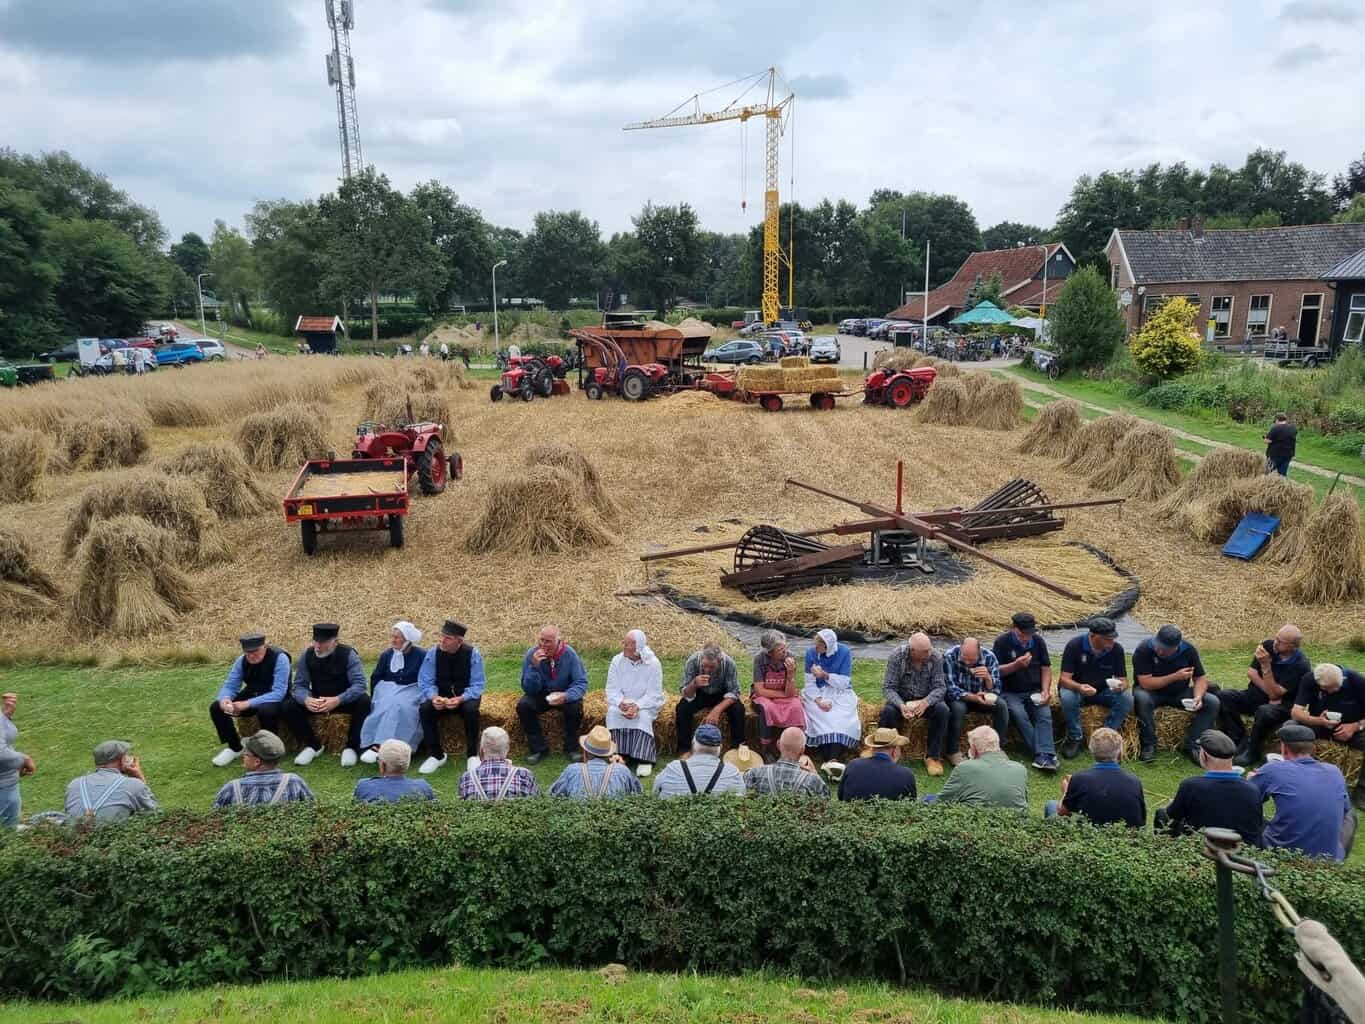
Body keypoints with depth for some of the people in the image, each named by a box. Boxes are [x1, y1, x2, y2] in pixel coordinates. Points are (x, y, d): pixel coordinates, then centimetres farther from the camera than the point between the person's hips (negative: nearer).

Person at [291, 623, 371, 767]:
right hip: (316, 701, 3)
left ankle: (351, 747, -14)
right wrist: (306, 699, -34)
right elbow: (299, 685, -10)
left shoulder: (348, 654, -18)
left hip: (344, 700, -3)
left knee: (364, 701, -33)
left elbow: (359, 684, -26)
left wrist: (337, 700, -41)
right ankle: (312, 745, 0)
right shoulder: (306, 656, -9)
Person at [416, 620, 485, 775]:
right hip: (441, 697, 2)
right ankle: (436, 755, -10)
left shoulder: (472, 654, -15)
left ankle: (472, 756, -15)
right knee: (424, 709, -27)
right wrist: (433, 697, -28)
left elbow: (477, 685, -14)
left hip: (465, 697, -2)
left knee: (471, 709, -35)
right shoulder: (433, 653, -9)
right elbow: (425, 682, -6)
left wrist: (460, 699, -31)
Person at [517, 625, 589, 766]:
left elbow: (581, 683, -18)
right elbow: (528, 689, -17)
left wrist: (566, 696, -38)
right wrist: (534, 667, -34)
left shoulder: (570, 654, -19)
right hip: (540, 695, 2)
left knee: (576, 707, -31)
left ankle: (570, 748, -7)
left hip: (564, 694, -1)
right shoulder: (531, 655, -16)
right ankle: (539, 748, -8)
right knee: (523, 706, -26)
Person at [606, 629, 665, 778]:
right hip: (622, 702, 3)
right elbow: (612, 689, -6)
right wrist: (621, 703, -27)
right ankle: (620, 755, -24)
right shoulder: (617, 661, -5)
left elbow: (654, 694, -15)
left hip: (645, 704, -3)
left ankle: (643, 759, -30)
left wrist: (637, 706, -31)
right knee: (613, 712, -28)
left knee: (643, 716, -33)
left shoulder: (653, 664, -14)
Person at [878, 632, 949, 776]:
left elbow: (940, 687, -15)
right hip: (901, 699, -1)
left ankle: (933, 756, -15)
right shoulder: (897, 656, -18)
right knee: (887, 712, -32)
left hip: (927, 700, 1)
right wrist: (901, 705, -37)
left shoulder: (936, 657, -15)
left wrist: (926, 702, -35)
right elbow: (888, 688, -18)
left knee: (942, 710, -30)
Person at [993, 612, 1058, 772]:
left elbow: (1046, 668, 11)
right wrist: (1016, 665, -21)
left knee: (1045, 714, -26)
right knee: (1019, 714, -31)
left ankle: (1043, 756, -36)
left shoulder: (1038, 641, 8)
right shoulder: (1002, 642, -4)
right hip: (1010, 692, -3)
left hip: (1034, 691, 3)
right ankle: (1044, 754, -31)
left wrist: (1045, 691, -5)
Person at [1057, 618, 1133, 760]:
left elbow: (1123, 680, -7)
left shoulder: (1116, 649, -12)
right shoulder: (1074, 645, -20)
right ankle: (1074, 738, -13)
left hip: (1104, 691, 3)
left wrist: (1120, 686, -33)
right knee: (1068, 698, -36)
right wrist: (1079, 687, -45)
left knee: (1127, 699, -26)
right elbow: (1065, 678, -22)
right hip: (1077, 688, -3)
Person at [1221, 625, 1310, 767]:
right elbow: (1251, 673, -3)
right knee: (1222, 697, -20)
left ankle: (1251, 751, -16)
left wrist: (1266, 665, -32)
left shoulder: (1300, 665, -19)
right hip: (1257, 695, 5)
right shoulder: (1268, 646, -5)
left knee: (1264, 712, -39)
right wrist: (1269, 693, -15)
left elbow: (1274, 694, -23)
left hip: (1282, 704, -5)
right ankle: (1240, 739, -15)